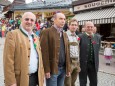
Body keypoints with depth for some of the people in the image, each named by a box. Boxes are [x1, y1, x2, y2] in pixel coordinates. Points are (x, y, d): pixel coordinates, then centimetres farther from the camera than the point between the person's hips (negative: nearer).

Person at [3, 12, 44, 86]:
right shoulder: (13, 34, -8)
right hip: (20, 78, -6)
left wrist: (41, 75, 11)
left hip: (35, 77, 6)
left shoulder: (35, 37, 13)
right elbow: (8, 60, -13)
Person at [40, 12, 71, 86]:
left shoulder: (65, 34, 16)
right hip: (52, 69, -6)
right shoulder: (46, 32, -6)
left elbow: (67, 52, 15)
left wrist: (68, 68, 12)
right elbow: (44, 52, -12)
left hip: (63, 68, 6)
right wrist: (47, 70, -16)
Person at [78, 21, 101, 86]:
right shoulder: (80, 37, -9)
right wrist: (78, 63, -6)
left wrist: (96, 62, 10)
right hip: (83, 64, -4)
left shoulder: (98, 38, 5)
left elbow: (97, 50, 12)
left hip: (93, 64, 4)